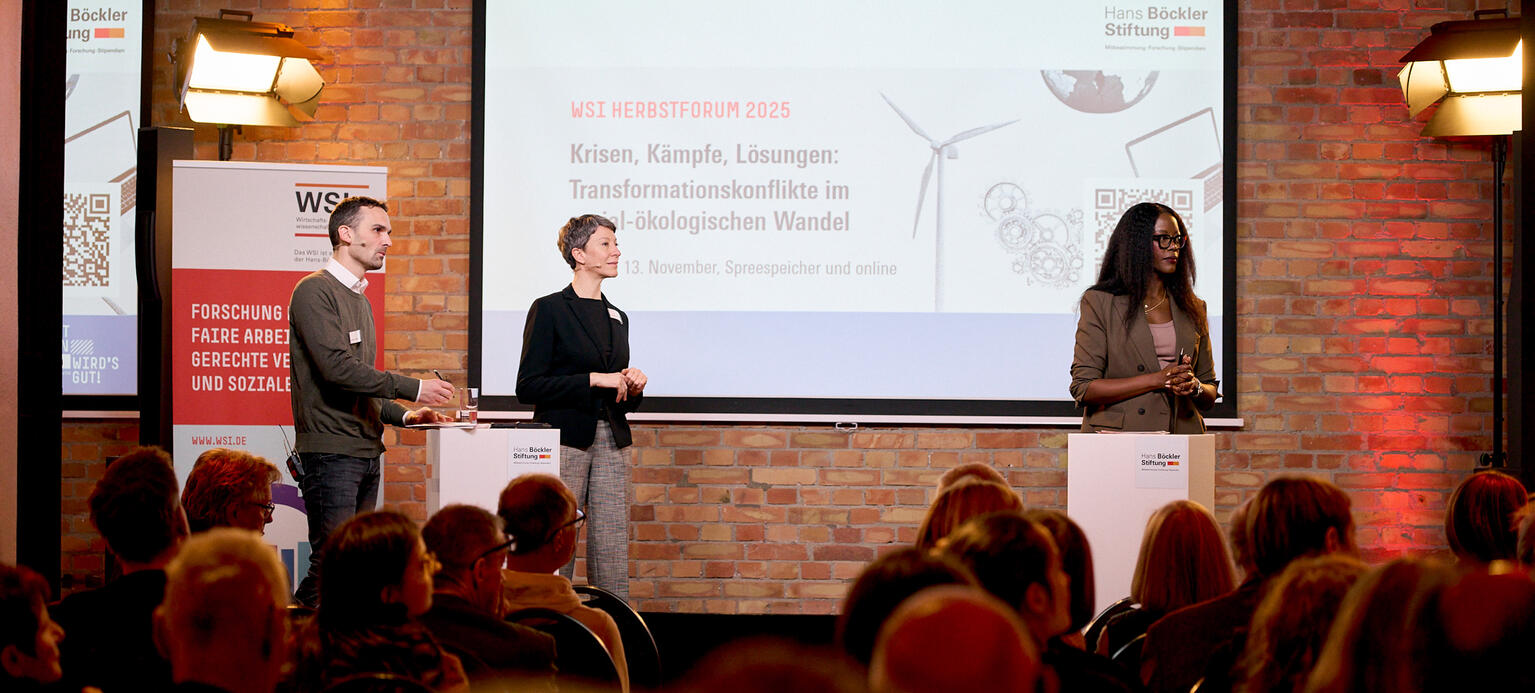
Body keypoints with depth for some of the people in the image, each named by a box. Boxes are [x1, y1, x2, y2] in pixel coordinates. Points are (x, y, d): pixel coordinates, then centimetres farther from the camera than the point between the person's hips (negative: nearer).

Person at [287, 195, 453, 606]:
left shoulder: (359, 299, 21)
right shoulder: (315, 291, -7)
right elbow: (337, 368, -18)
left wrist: (402, 415, 12)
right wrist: (412, 388, -14)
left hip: (366, 451, 9)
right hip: (332, 450, -9)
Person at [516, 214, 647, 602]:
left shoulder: (617, 318, 17)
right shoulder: (550, 309, -2)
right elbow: (528, 387, -10)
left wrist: (633, 387, 2)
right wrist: (593, 380, -14)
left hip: (610, 444, 6)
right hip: (565, 443, -6)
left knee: (613, 554, 2)